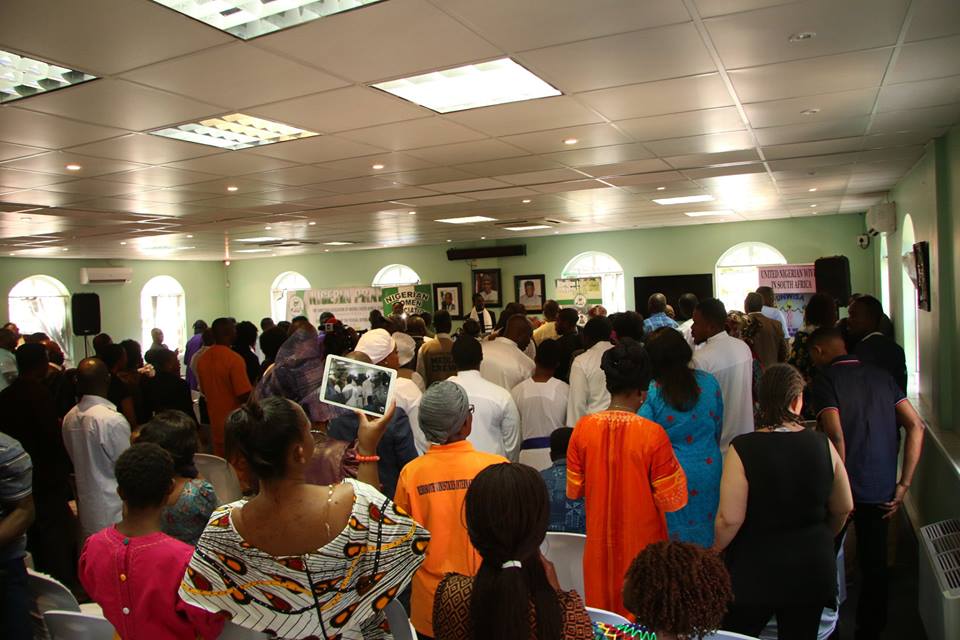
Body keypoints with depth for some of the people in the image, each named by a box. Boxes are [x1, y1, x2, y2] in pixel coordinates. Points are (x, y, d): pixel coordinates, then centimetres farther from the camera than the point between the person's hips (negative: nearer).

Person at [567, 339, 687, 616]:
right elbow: (672, 500, -13)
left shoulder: (583, 427, -11)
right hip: (641, 544, -3)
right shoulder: (653, 434, -21)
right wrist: (673, 466, 1)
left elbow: (573, 491, 0)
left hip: (599, 542, 3)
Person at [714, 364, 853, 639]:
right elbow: (844, 508, 4)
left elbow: (730, 519, -20)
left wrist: (715, 551, 0)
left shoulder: (742, 448, -19)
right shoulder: (822, 445, -8)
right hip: (812, 569, 4)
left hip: (754, 571, -3)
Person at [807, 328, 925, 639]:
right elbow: (916, 426, 0)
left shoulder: (824, 380, -10)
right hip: (882, 490, 5)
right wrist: (903, 485, 1)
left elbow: (836, 437, -20)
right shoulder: (881, 375, 6)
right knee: (874, 563, 17)